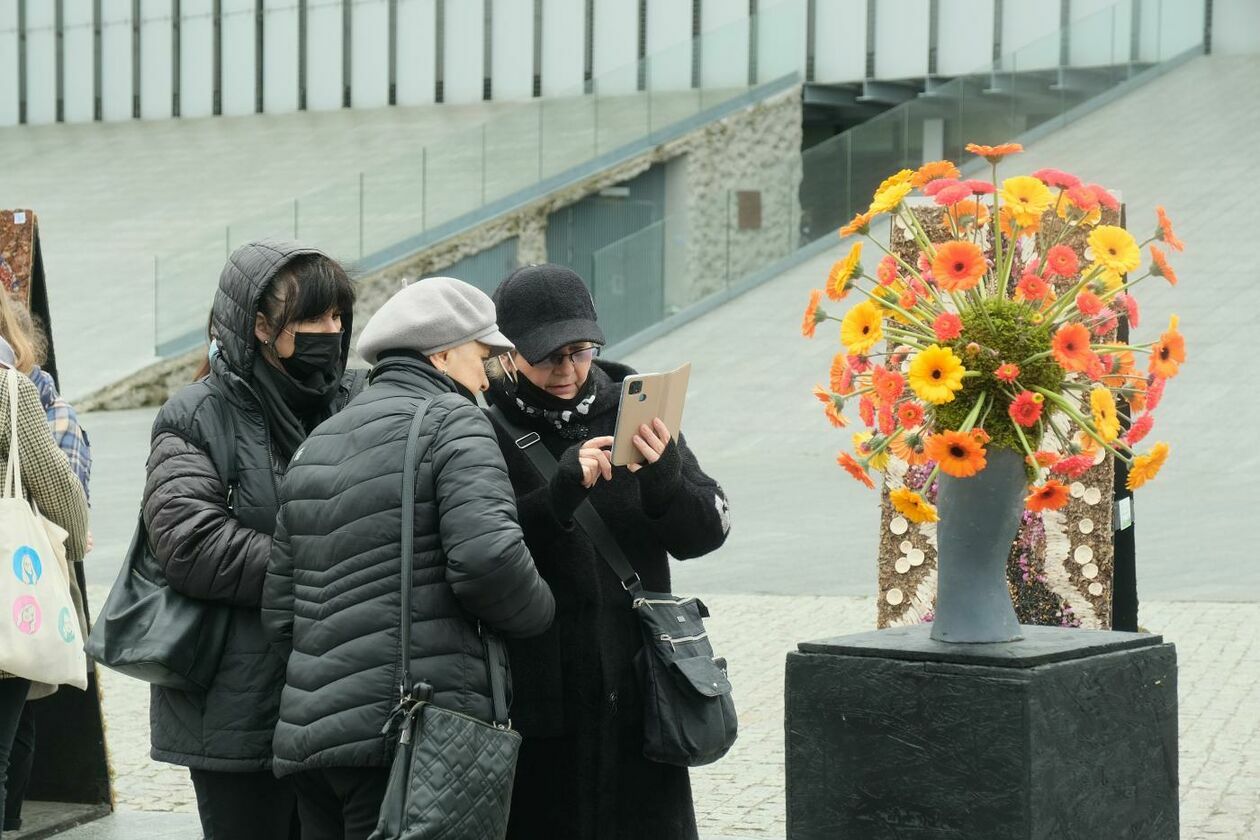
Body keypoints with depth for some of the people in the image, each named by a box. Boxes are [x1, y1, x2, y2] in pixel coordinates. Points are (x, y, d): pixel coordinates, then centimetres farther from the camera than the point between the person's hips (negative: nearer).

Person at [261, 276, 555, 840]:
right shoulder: (451, 420, -3)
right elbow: (488, 557, -18)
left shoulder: (316, 445, 19)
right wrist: (537, 611, 0)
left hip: (309, 730, 8)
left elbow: (279, 610, 18)